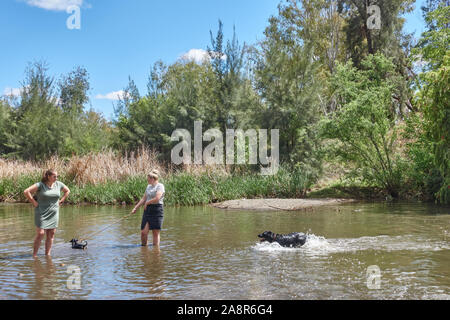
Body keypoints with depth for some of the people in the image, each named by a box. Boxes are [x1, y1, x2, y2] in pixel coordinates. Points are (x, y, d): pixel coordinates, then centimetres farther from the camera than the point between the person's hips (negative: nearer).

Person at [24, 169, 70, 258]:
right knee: (40, 234, -9)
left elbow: (67, 191, 20)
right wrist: (34, 202, -14)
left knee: (51, 235, 6)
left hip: (54, 213, 5)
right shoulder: (40, 185, -11)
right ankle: (34, 255, 1)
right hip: (42, 213, -5)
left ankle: (47, 255, 14)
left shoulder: (59, 184, 3)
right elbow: (26, 192, -17)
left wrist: (61, 201, 10)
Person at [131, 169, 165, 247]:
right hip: (147, 210, 6)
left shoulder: (160, 186, -6)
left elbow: (157, 198, -18)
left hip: (157, 211, -6)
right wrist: (135, 208, 14)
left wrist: (147, 203, -5)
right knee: (143, 232, 2)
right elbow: (143, 199, 20)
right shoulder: (148, 186, 17)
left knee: (156, 232, 0)